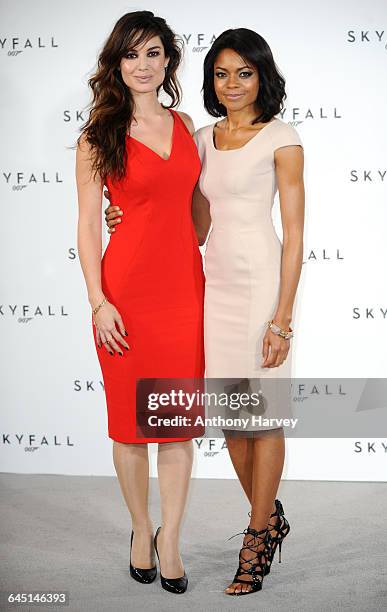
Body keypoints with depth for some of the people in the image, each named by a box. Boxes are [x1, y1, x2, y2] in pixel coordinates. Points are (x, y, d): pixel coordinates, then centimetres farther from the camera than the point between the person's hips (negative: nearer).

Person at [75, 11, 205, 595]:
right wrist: (99, 302, -11)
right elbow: (88, 223, -4)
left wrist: (209, 272, 10)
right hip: (127, 284, -3)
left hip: (185, 283, 4)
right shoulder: (99, 135, -1)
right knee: (131, 416, 6)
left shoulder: (185, 125, 11)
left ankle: (169, 541, 16)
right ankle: (141, 529, 25)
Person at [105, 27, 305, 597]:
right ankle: (271, 520, 31)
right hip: (214, 285, 6)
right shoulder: (201, 139, 13)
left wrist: (282, 317, -13)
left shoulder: (281, 139, -4)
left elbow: (294, 233, -7)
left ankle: (256, 542, 16)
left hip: (261, 283, -6)